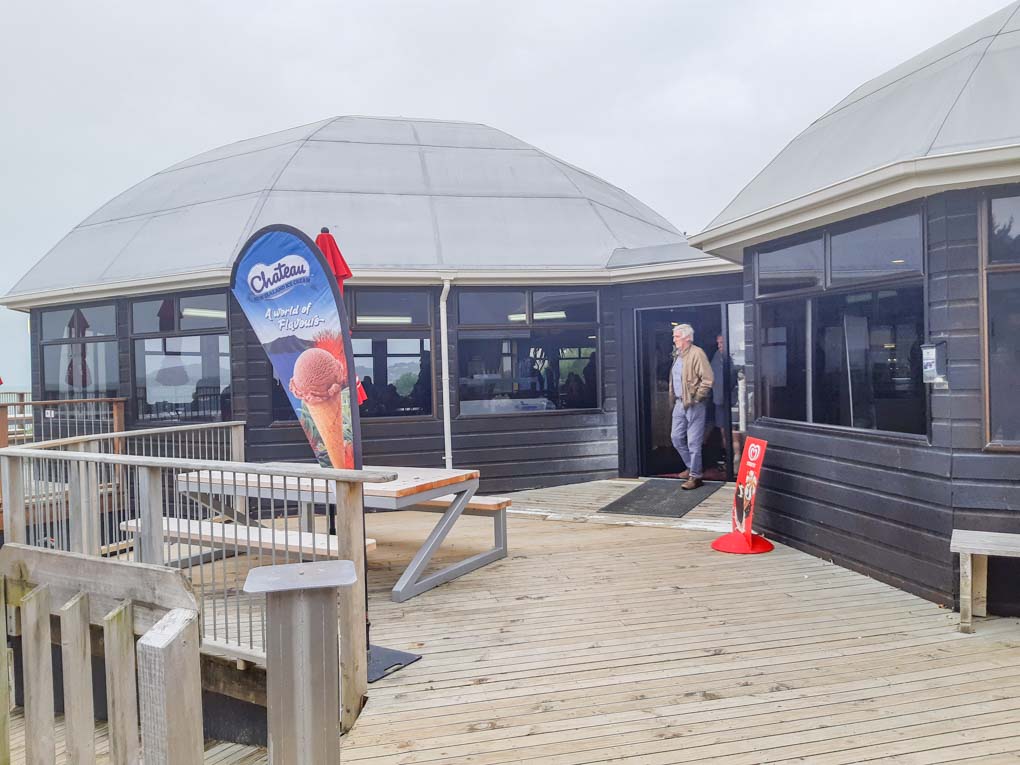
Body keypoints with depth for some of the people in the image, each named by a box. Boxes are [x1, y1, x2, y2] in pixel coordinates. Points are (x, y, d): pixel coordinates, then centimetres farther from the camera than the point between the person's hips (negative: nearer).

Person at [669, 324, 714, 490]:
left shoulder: (697, 353, -12)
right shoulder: (677, 355, 14)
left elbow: (708, 379, -17)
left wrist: (695, 398, -15)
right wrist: (673, 399, 14)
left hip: (693, 405, -9)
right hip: (679, 403, 9)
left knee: (693, 442, -3)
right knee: (676, 437, 13)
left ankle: (695, 476, 5)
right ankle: (691, 467, 29)